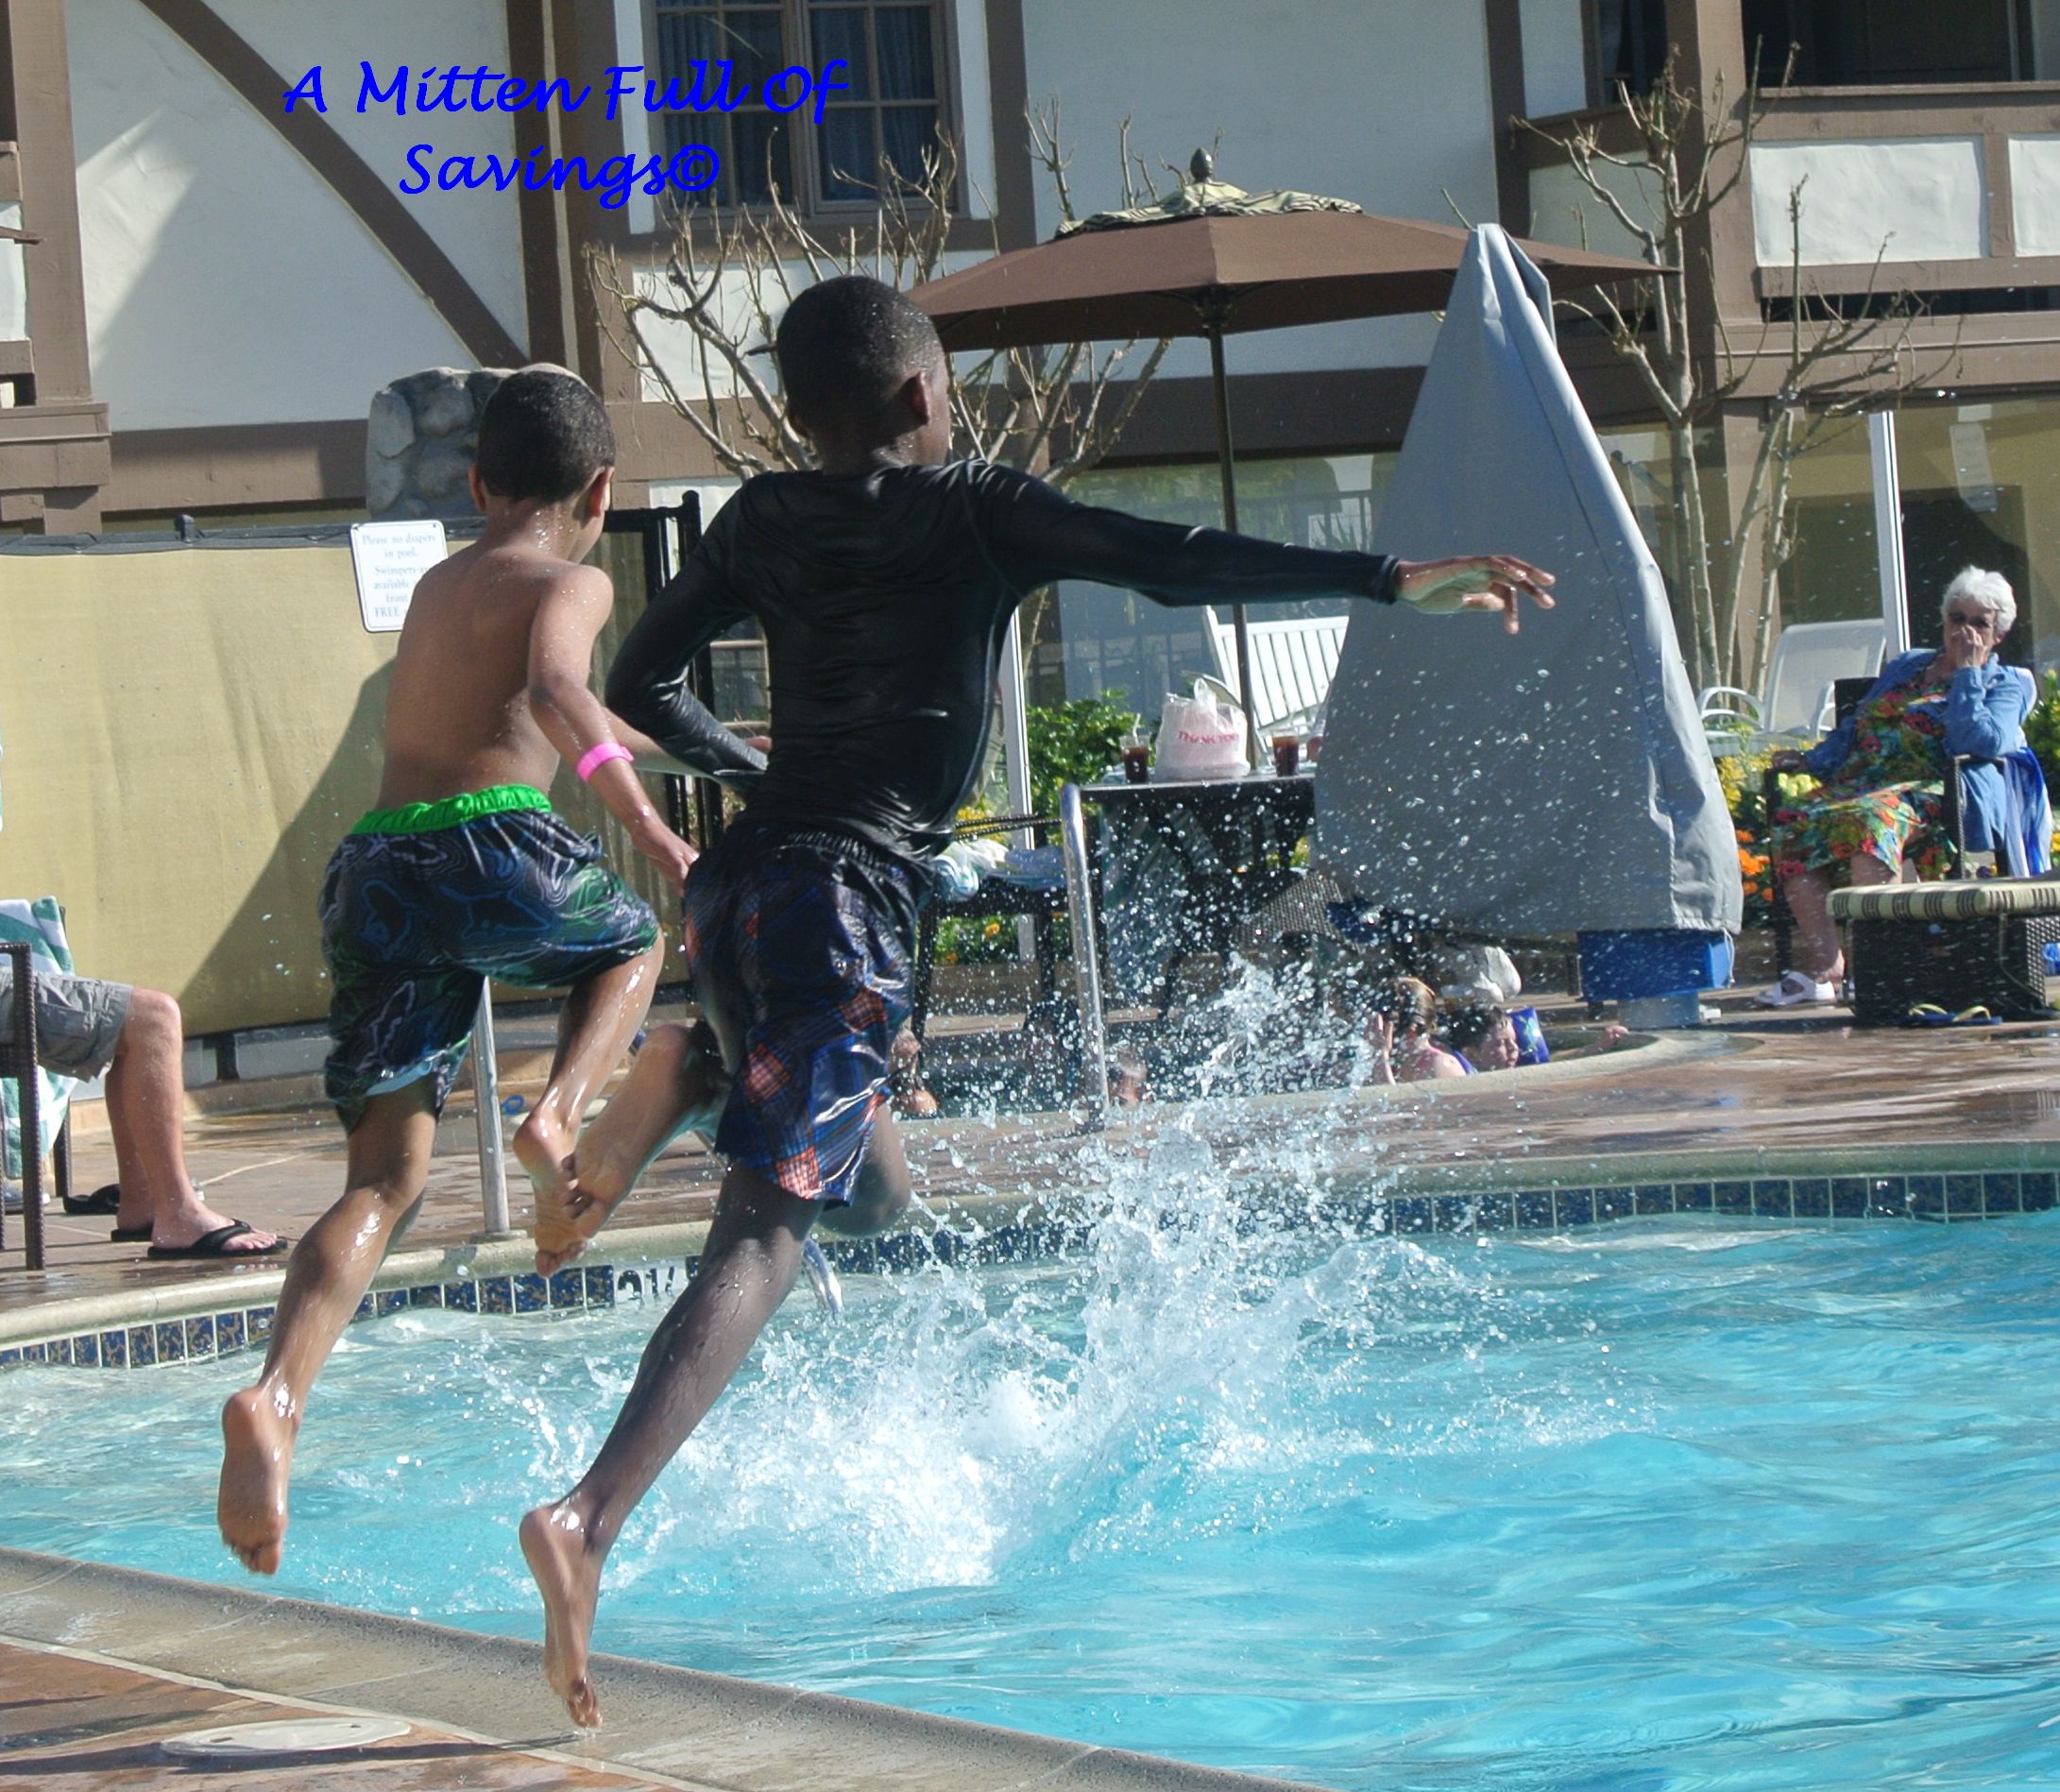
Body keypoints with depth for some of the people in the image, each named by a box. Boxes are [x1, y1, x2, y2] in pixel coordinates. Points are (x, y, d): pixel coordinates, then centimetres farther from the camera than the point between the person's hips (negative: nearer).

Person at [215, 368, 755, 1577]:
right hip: (490, 846, -5)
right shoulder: (571, 583, 7)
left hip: (370, 873, 5)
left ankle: (278, 1399, -22)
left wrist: (683, 744, 58)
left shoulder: (440, 586, 31)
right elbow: (555, 693, -15)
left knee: (387, 1179, 1)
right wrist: (647, 826, -15)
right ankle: (561, 1113, 2)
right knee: (634, 941, 29)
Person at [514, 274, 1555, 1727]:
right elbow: (1180, 565, -8)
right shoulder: (978, 512, 1)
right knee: (766, 1230, -16)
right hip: (850, 894, -7)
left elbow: (643, 688, 19)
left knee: (874, 1188, 29)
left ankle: (686, 1085, 6)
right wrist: (1396, 580, -7)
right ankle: (590, 1521, -32)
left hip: (740, 880, 7)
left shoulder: (762, 522, 16)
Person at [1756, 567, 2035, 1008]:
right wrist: (1811, 761, 14)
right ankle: (1823, 966, -31)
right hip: (1862, 783, 6)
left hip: (1930, 792, -6)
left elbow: (1979, 741, -7)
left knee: (1872, 819, -39)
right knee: (1794, 822, -24)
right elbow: (1854, 728, 30)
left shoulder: (2006, 685, 13)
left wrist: (1967, 672, -2)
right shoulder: (1906, 667, 31)